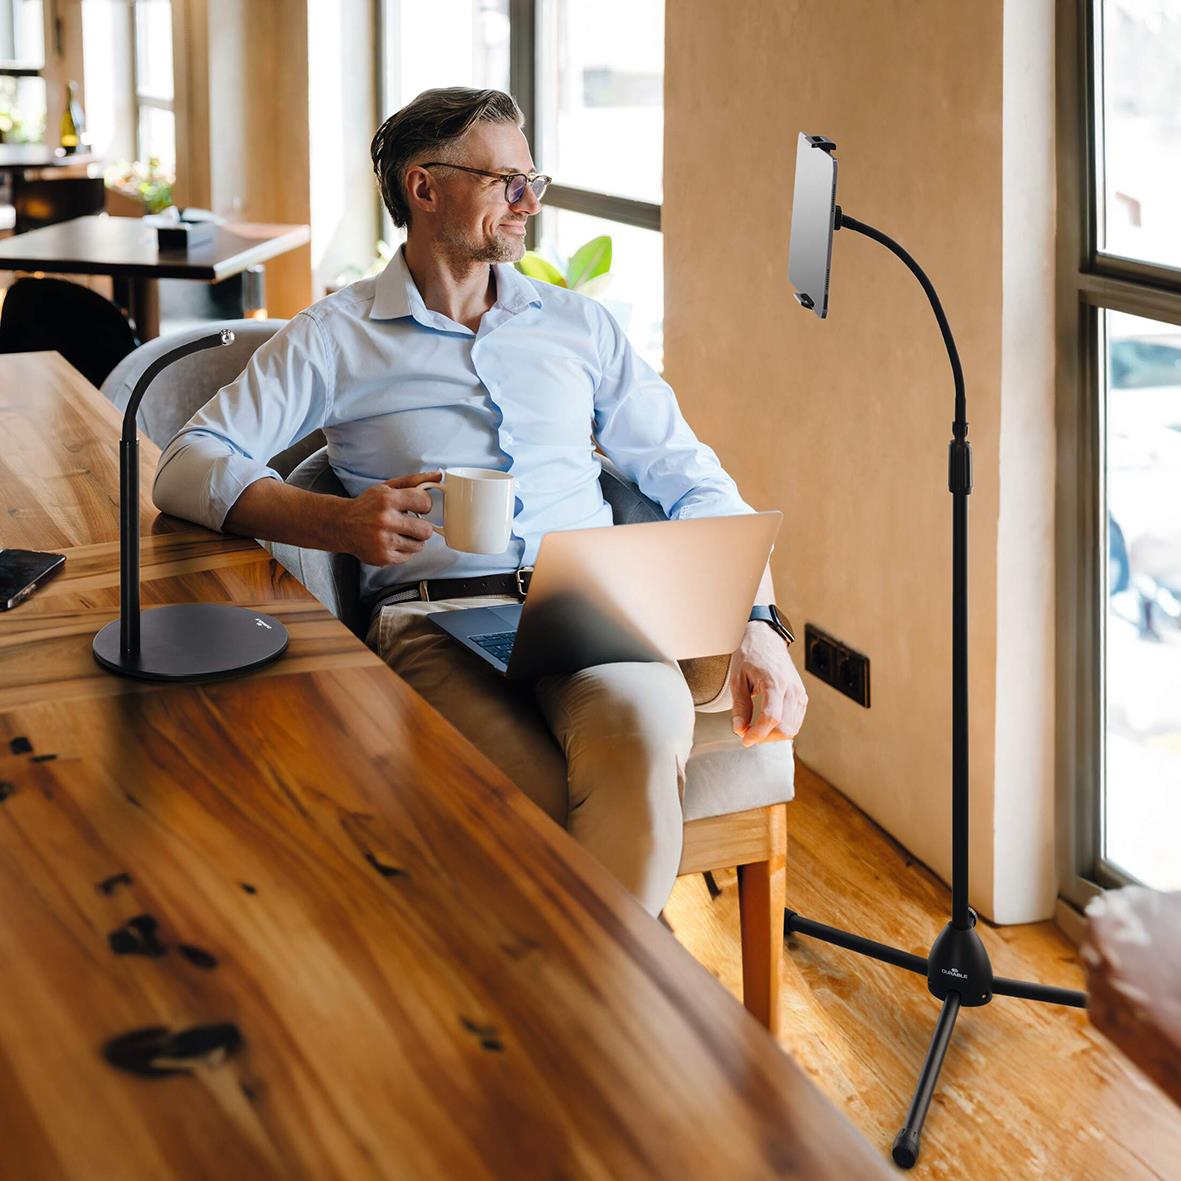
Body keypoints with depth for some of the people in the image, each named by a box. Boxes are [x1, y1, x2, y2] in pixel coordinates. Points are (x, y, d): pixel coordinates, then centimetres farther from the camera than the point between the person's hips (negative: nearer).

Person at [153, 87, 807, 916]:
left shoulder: (578, 325, 24)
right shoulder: (336, 339, 14)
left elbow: (693, 482, 21)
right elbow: (188, 467, 4)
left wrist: (758, 627, 4)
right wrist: (339, 521, -15)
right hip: (435, 620, -2)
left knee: (645, 729, -35)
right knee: (532, 799, -36)